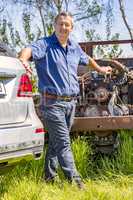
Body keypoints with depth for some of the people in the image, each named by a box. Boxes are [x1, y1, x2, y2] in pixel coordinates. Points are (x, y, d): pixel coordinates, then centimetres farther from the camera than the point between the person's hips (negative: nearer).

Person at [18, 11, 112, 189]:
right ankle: (74, 179, -2)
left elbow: (87, 59, 34)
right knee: (63, 143, -7)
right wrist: (23, 59, -52)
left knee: (56, 142, 15)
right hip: (53, 102, -7)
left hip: (71, 102, 7)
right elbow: (29, 50, -29)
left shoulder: (75, 47, 13)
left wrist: (100, 69, 47)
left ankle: (49, 177, 26)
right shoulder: (45, 45, -8)